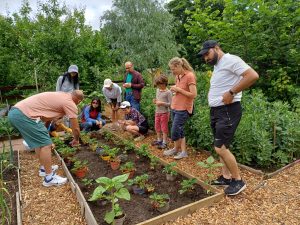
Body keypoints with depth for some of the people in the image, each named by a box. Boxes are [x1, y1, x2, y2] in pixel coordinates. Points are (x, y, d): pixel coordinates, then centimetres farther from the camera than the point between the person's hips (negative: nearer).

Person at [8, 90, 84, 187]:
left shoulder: (61, 96, 23)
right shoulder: (70, 104, -3)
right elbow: (76, 128, 2)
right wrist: (76, 140, 21)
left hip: (15, 111, 10)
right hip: (25, 115, -10)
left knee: (39, 142, 22)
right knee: (46, 144, -1)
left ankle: (44, 168, 35)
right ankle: (49, 177, 9)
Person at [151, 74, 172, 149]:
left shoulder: (168, 92, -14)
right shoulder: (158, 90, 8)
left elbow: (170, 104, -16)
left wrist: (162, 103, -23)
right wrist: (155, 101, 0)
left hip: (164, 112, -7)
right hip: (157, 111, 7)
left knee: (164, 128, 2)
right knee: (157, 127, 16)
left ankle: (164, 142, 13)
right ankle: (159, 140, 32)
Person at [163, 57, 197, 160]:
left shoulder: (190, 76, -14)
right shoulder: (178, 76, 9)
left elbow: (193, 94, -18)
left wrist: (178, 89, -17)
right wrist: (174, 89, 3)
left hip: (183, 109, -8)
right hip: (175, 107, 8)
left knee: (175, 131, -2)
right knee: (179, 130, 11)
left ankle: (176, 149, 23)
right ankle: (183, 151, 22)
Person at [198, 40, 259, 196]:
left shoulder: (230, 60, -12)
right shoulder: (217, 66, 17)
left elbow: (253, 76, -22)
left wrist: (231, 92, -22)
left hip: (228, 111, -10)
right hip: (216, 111, 10)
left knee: (220, 148, -9)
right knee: (221, 147, 13)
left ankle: (238, 181, 9)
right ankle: (226, 177, 26)